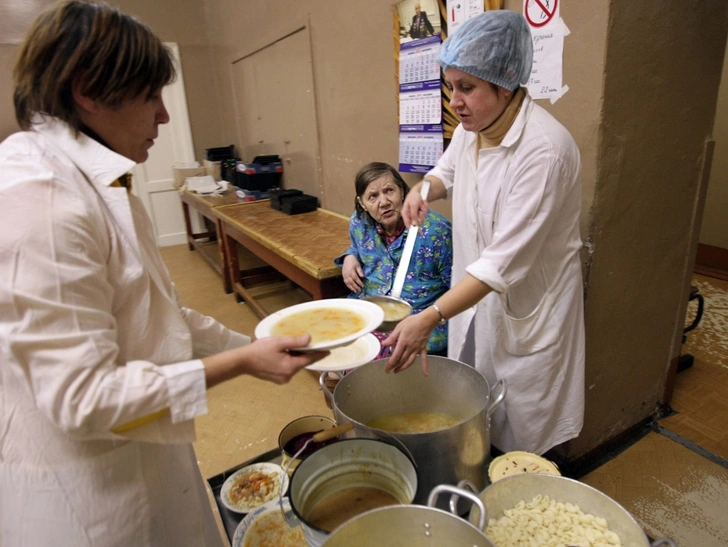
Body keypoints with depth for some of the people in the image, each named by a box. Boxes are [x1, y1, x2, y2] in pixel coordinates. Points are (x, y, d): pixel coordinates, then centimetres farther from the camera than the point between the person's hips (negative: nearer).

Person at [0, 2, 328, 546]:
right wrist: (241, 363, -22)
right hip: (86, 495, -8)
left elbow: (148, 316, 6)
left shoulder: (90, 181, 3)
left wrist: (256, 345, 2)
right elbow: (82, 397, -26)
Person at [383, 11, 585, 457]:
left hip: (528, 307, -7)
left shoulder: (543, 148, -28)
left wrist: (429, 319, -36)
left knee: (523, 429, 13)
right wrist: (424, 190, -5)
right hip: (475, 293, 8)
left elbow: (505, 262, -31)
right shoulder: (471, 129, -3)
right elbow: (447, 171, 19)